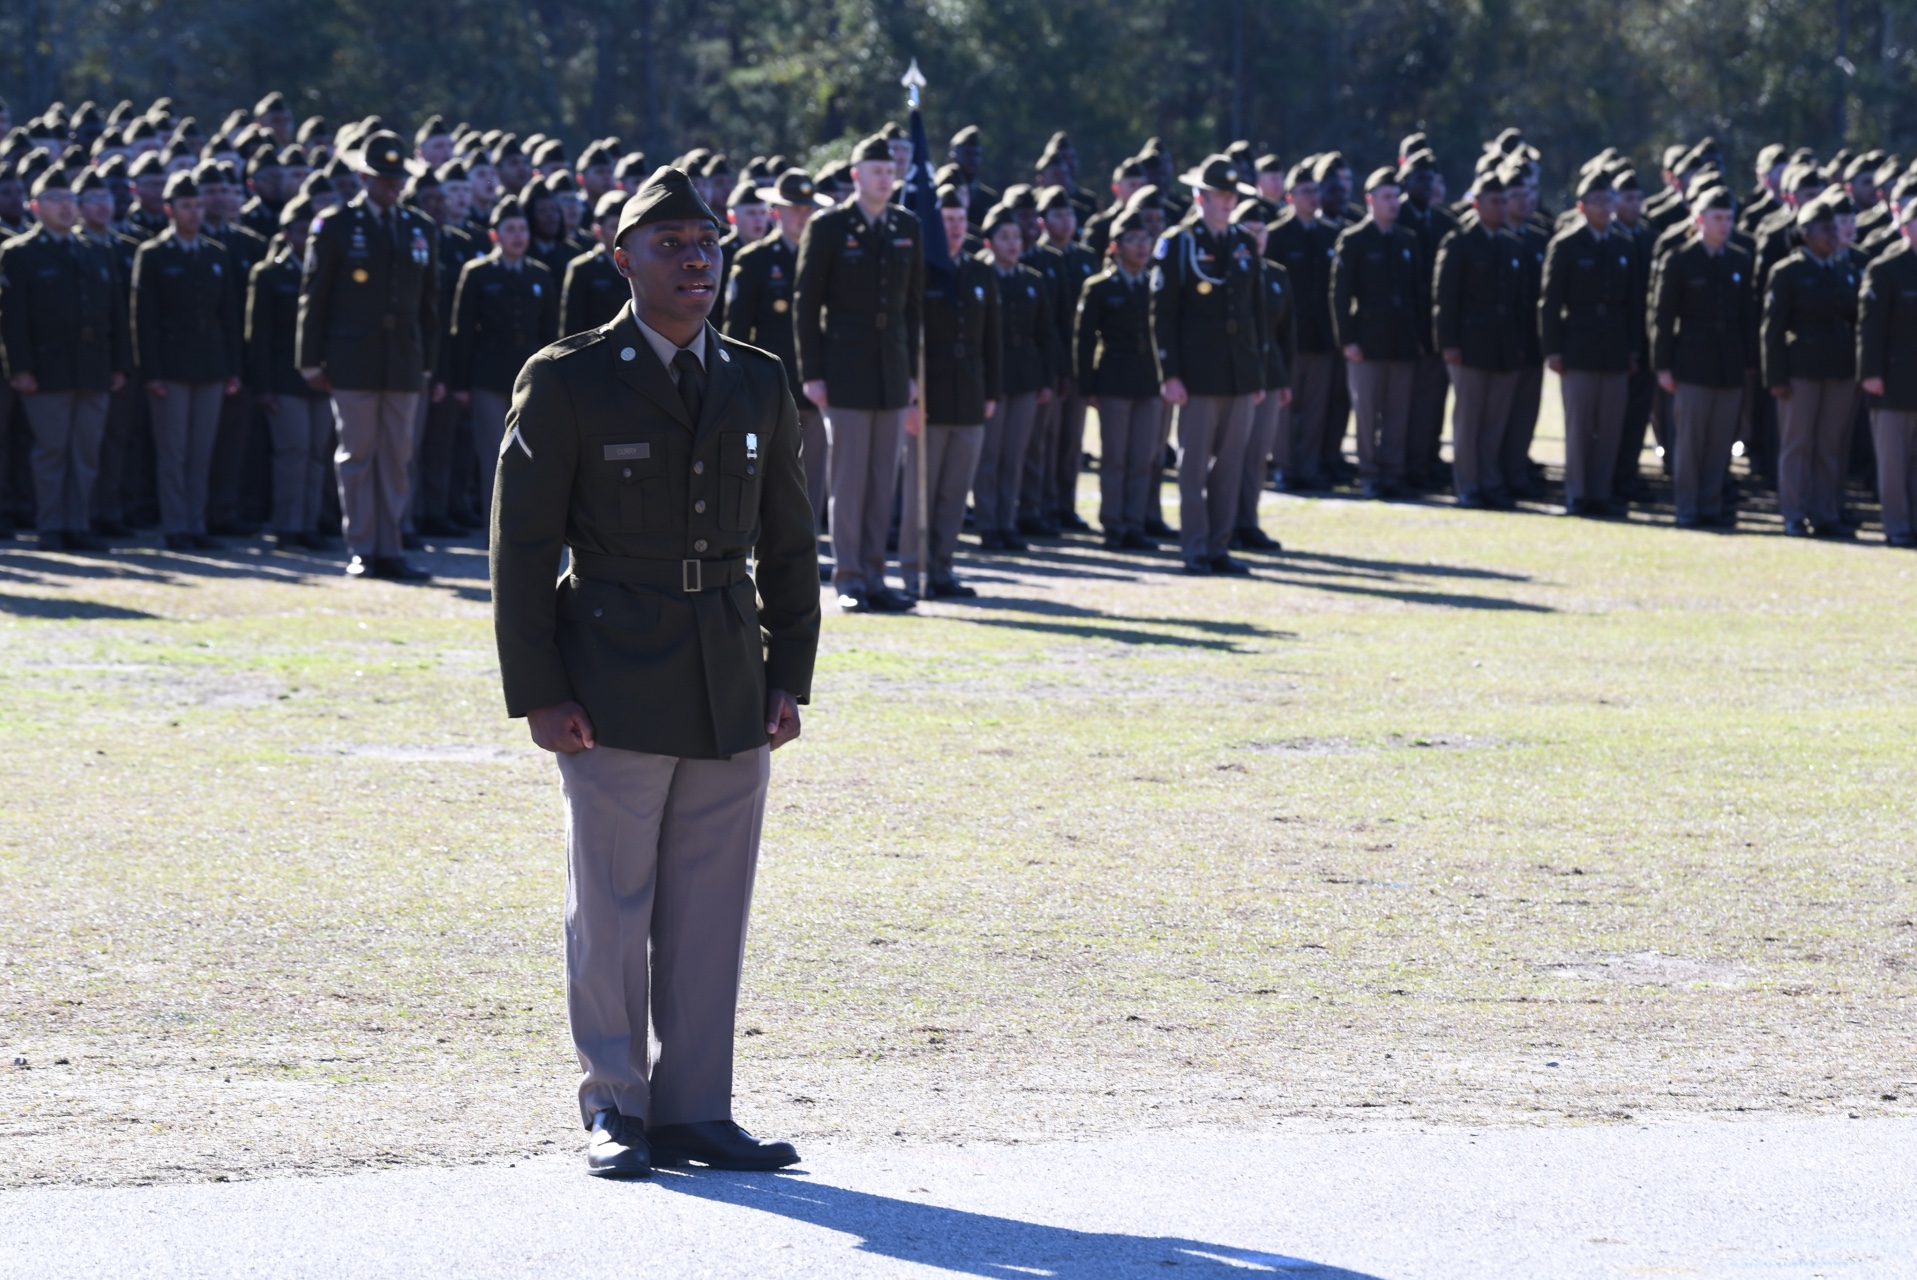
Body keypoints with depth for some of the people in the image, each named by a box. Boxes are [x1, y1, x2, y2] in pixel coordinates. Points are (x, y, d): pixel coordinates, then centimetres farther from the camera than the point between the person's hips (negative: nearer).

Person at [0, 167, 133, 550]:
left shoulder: (99, 253, 16)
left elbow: (116, 313, 16)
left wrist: (120, 364, 8)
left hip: (94, 371, 5)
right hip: (48, 371, -5)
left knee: (87, 453, 4)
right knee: (51, 451, -2)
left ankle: (78, 525, 9)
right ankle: (51, 529, 3)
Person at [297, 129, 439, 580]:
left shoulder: (419, 229, 12)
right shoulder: (336, 227, 0)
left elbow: (428, 301, 16)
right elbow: (314, 297, 1)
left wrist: (426, 360, 11)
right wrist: (312, 362, -3)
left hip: (403, 364, 4)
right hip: (353, 363, -4)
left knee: (396, 458, 4)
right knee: (357, 455, -1)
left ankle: (388, 551, 9)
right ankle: (361, 551, 3)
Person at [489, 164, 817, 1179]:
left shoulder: (758, 386, 11)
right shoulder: (567, 382, -2)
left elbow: (788, 544, 16)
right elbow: (522, 546, -3)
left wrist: (788, 677, 9)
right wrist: (539, 693, -9)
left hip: (731, 694, 4)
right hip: (613, 691, -4)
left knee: (712, 911, 5)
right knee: (611, 908, 0)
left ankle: (694, 1111, 12)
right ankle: (613, 1111, 10)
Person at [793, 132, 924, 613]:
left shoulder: (907, 228, 10)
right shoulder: (828, 227, -4)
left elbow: (913, 302, 14)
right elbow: (807, 304, -4)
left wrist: (912, 371, 10)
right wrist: (811, 373, -8)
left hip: (892, 372, 5)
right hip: (846, 371, -5)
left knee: (884, 481, 6)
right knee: (849, 478, -4)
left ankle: (874, 576, 11)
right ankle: (848, 580, 0)